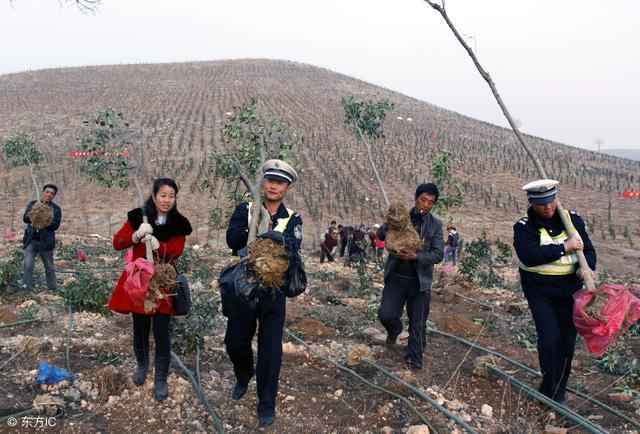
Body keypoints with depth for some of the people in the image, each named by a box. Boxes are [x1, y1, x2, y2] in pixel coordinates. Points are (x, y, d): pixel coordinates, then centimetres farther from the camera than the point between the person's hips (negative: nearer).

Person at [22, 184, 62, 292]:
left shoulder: (56, 209, 2)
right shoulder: (33, 204, 6)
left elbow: (55, 225, -8)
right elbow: (25, 218, -4)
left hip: (46, 242, 0)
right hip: (31, 240, 0)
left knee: (50, 268, 10)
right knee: (28, 265, -11)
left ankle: (53, 290, 23)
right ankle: (28, 290, -1)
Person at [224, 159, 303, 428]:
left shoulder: (292, 220, -1)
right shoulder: (244, 210, 0)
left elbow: (292, 247, -20)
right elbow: (232, 240, -14)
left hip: (273, 291, -1)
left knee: (270, 349, 4)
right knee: (235, 342, 11)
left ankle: (266, 405, 20)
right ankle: (244, 376, 44)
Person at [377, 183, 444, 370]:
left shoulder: (436, 224, -3)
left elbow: (437, 255, -8)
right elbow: (381, 234, 0)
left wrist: (416, 256, -24)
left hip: (420, 281, -1)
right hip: (396, 277, 1)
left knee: (418, 325, 7)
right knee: (386, 314, -7)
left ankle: (414, 362, 25)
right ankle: (394, 330, 30)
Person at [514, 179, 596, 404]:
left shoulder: (572, 219, 3)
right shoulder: (524, 227, -9)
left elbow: (588, 249, 1)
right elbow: (530, 256, -24)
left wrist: (586, 267, -21)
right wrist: (564, 247, -26)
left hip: (570, 291, 4)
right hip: (540, 293, -4)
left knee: (567, 342, 9)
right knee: (549, 339, -14)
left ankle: (557, 392, 24)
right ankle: (550, 387, 8)